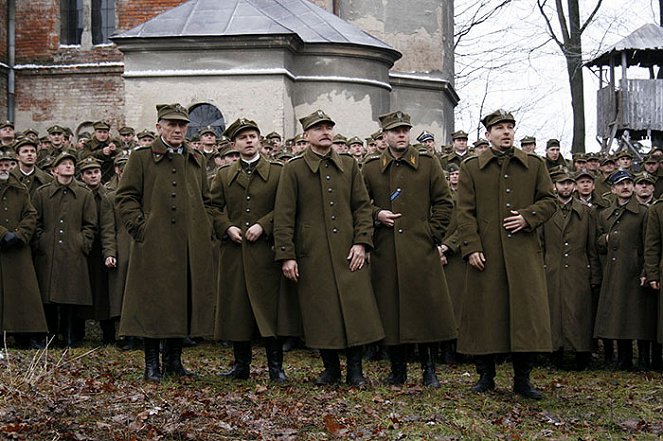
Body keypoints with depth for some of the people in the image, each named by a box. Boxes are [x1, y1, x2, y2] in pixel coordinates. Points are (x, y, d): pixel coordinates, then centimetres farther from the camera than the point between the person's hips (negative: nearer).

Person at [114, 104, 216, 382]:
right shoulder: (141, 159, 1)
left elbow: (206, 200, 22)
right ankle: (152, 363, 6)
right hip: (155, 246, -4)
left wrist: (205, 230, 9)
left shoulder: (196, 161, 15)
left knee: (185, 302, 7)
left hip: (192, 248, 5)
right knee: (153, 304, -2)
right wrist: (140, 228, -10)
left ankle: (174, 360, 18)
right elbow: (124, 197, -2)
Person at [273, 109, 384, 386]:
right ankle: (331, 369, 16)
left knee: (355, 308, -2)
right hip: (312, 254, -2)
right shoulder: (293, 169, 2)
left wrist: (362, 242, -2)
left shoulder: (349, 165, 12)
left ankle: (355, 369, 9)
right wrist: (286, 255, -7)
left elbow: (363, 206, 11)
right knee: (320, 312, 1)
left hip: (348, 252, 2)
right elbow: (284, 215, -1)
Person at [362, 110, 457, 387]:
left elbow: (444, 203, 8)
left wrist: (433, 234, 0)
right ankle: (397, 370, 13)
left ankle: (429, 370, 9)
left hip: (421, 250, -1)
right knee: (390, 310, 2)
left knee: (426, 309, -1)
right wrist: (376, 214, -4)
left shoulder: (428, 164, 8)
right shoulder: (370, 169, 10)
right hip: (385, 251, 1)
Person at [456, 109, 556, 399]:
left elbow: (549, 201, 12)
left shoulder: (534, 165, 11)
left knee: (526, 311, -1)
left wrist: (528, 217, -7)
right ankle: (485, 376, 14)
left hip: (524, 253, 1)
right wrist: (471, 247, -8)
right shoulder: (471, 168, 7)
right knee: (484, 313, 2)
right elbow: (465, 212, 2)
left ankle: (522, 379, 8)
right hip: (486, 253, -1)